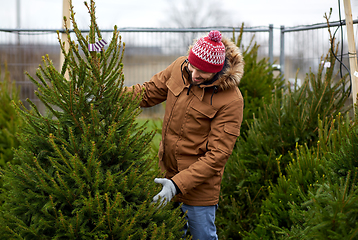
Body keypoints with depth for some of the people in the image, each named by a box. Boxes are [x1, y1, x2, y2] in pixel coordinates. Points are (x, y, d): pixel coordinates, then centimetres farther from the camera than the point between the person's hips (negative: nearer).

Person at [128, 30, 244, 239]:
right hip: (168, 171, 6)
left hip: (199, 179, -5)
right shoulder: (179, 67, -5)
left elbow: (217, 154, -22)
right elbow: (149, 92, 9)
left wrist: (178, 184, -29)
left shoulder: (231, 100, -21)